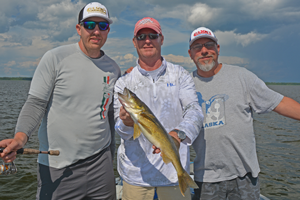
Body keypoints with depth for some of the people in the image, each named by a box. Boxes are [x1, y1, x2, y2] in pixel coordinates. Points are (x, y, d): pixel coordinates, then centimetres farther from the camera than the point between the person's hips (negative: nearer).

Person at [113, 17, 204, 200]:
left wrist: (178, 134, -31)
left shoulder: (180, 75, 2)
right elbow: (121, 130, -3)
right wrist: (127, 123, -27)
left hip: (174, 169, 0)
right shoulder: (123, 83, 4)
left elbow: (194, 111, -11)